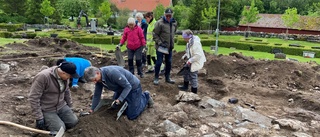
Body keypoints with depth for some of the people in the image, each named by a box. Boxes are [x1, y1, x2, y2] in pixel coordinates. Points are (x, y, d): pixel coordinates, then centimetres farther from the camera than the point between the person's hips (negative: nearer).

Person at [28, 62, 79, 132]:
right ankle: (45, 121, 9)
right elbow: (33, 98, -25)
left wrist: (70, 106, 17)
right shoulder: (43, 77, -27)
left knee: (73, 122, -2)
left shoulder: (64, 76, -5)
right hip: (47, 110, -6)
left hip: (61, 106, 7)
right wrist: (39, 118, -22)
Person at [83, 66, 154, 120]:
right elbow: (97, 95, 2)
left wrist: (120, 99, -37)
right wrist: (92, 110, 5)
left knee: (131, 116, -4)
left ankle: (145, 97, 15)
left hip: (133, 87, -8)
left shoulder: (112, 73, -37)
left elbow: (128, 86, -30)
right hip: (121, 89, 8)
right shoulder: (98, 79, -10)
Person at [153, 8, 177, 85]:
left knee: (169, 62, 14)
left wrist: (172, 42, 12)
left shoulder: (174, 23, 5)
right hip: (160, 47, -6)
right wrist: (159, 43, -19)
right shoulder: (159, 23, -14)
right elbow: (155, 34, -11)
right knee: (159, 62, 1)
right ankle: (156, 78, 16)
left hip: (169, 47, 6)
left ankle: (167, 77, 29)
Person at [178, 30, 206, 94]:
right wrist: (185, 55, 6)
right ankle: (185, 86, 42)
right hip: (191, 61, 10)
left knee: (193, 76, -2)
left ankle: (194, 92, 13)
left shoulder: (195, 43, -28)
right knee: (186, 71, 22)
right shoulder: (190, 42, 3)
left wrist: (190, 61, -27)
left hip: (195, 63, -10)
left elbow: (198, 55, -31)